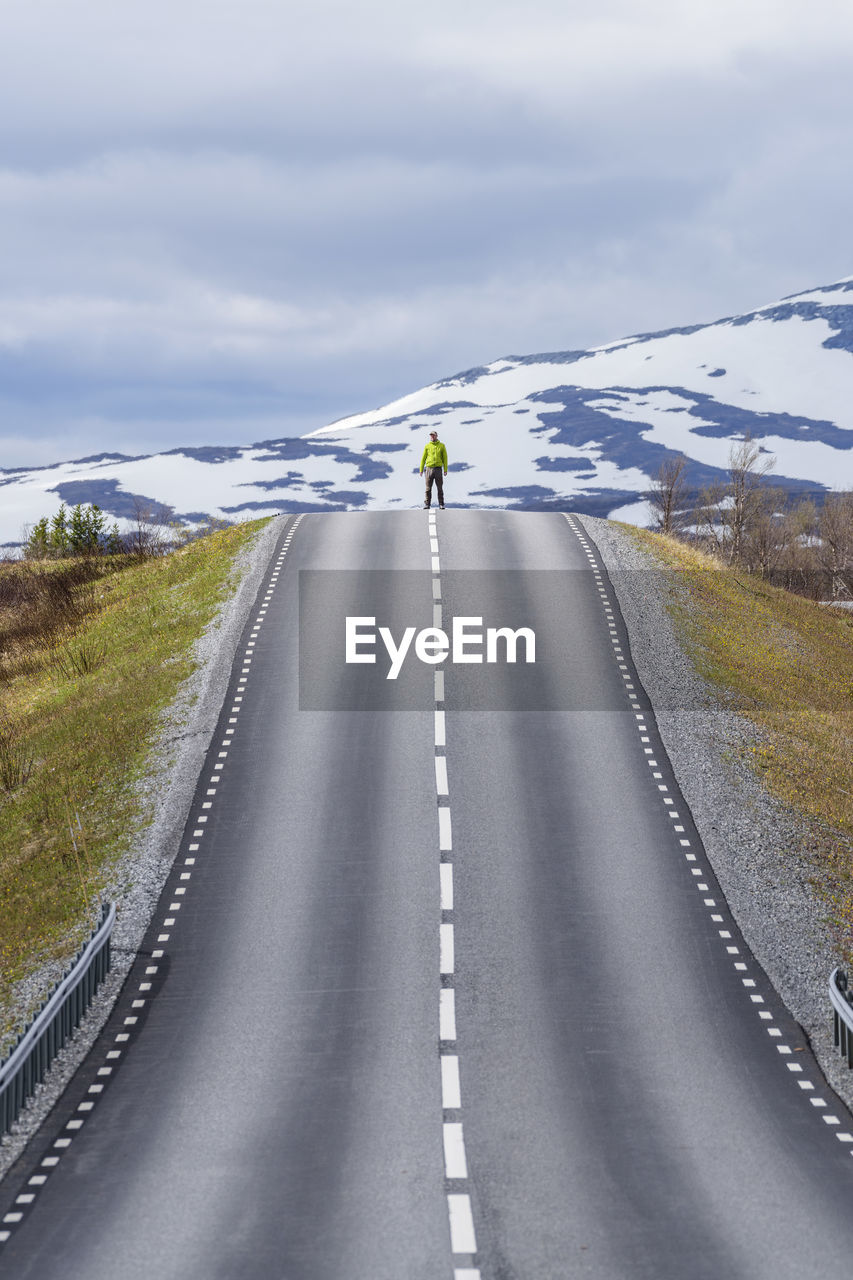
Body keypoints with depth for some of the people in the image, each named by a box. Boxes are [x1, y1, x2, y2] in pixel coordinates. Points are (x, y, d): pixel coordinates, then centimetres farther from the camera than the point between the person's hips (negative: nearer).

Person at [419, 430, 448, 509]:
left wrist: (445, 470, -2)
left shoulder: (441, 446, 7)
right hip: (429, 468, 0)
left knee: (440, 488, 1)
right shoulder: (427, 446, 8)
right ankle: (427, 504, 4)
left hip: (438, 469, 0)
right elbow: (423, 458, 9)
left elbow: (445, 458, 6)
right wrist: (421, 470, 3)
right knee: (428, 488, 0)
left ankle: (441, 505, 6)